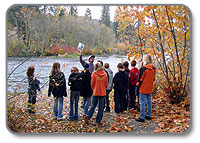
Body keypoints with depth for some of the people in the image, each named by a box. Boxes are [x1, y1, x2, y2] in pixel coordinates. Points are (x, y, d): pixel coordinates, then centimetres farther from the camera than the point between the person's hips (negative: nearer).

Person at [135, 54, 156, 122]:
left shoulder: (143, 68, -16)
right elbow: (153, 78, 12)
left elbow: (140, 79, -12)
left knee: (142, 103, -1)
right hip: (150, 88, 7)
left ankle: (142, 117, 2)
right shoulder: (153, 69, 3)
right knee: (149, 101, 16)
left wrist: (138, 85, -1)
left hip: (143, 88, -7)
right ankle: (149, 115, 25)